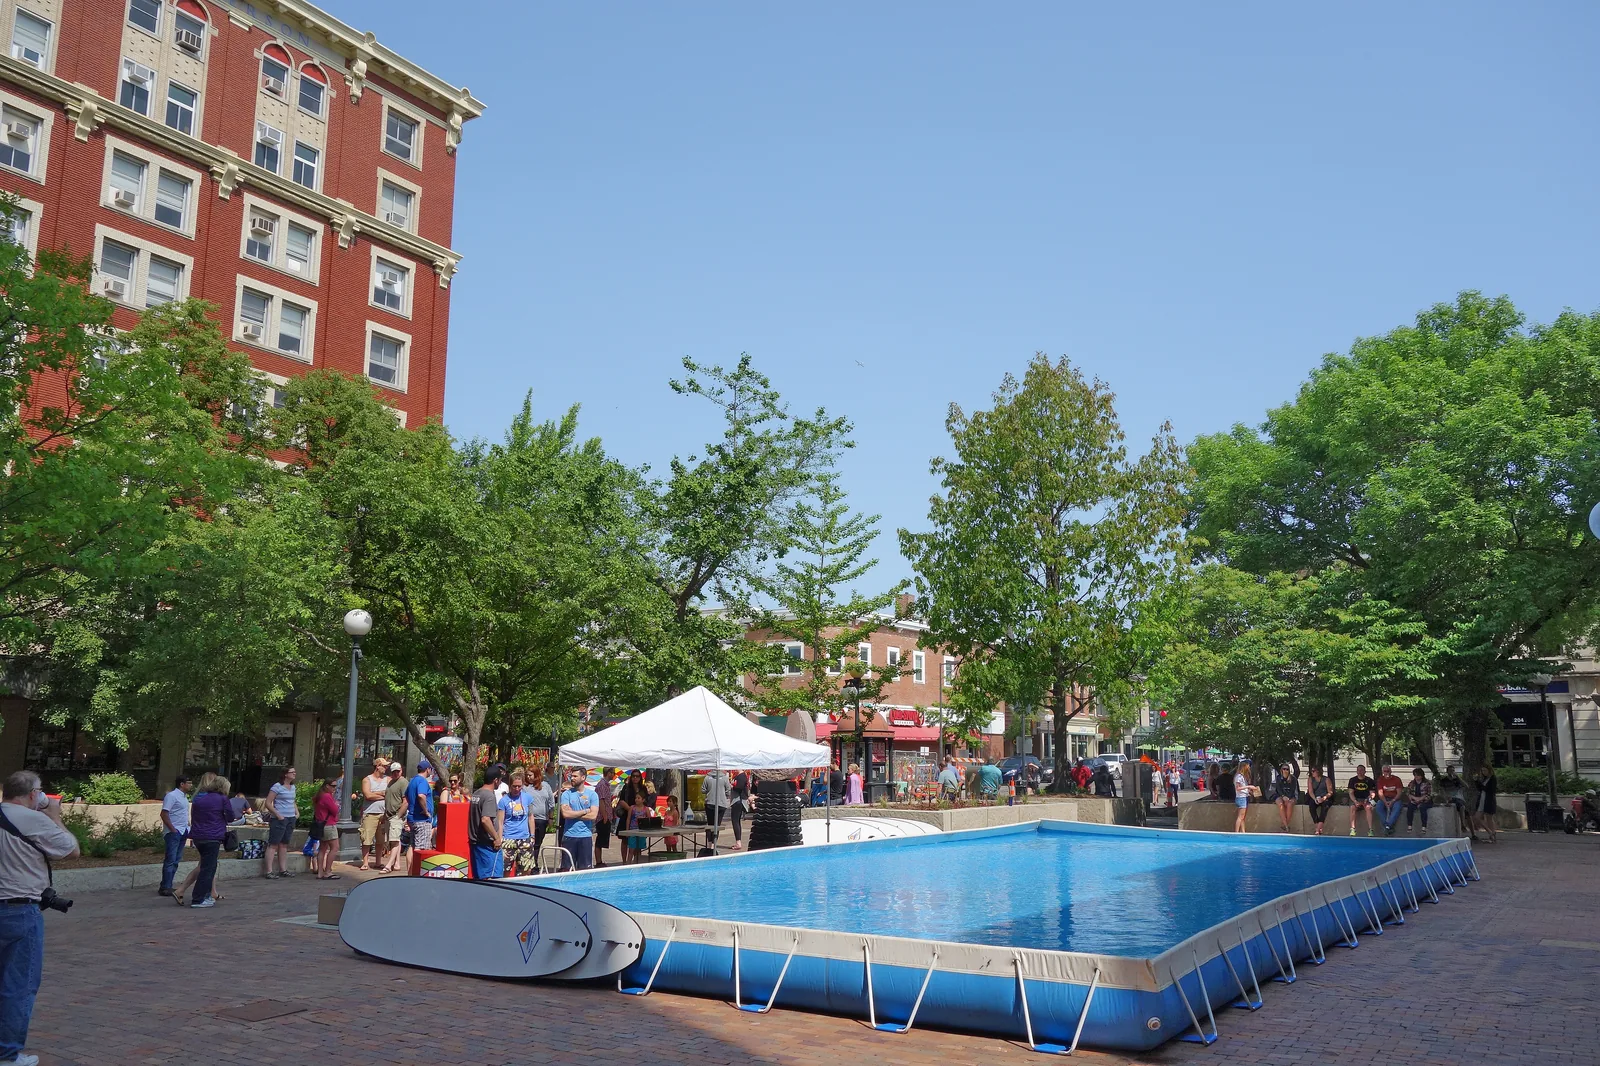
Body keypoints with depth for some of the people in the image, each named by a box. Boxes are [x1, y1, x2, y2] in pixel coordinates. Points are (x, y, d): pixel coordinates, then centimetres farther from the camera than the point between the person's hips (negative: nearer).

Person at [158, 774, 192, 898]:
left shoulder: (184, 796, 16)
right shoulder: (172, 796, -11)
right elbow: (164, 814, -16)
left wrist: (188, 827, 11)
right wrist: (173, 830, -17)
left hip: (183, 832, 9)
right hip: (174, 832, -9)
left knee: (175, 860, 9)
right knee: (170, 860, -7)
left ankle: (168, 886, 14)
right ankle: (165, 888, -3)